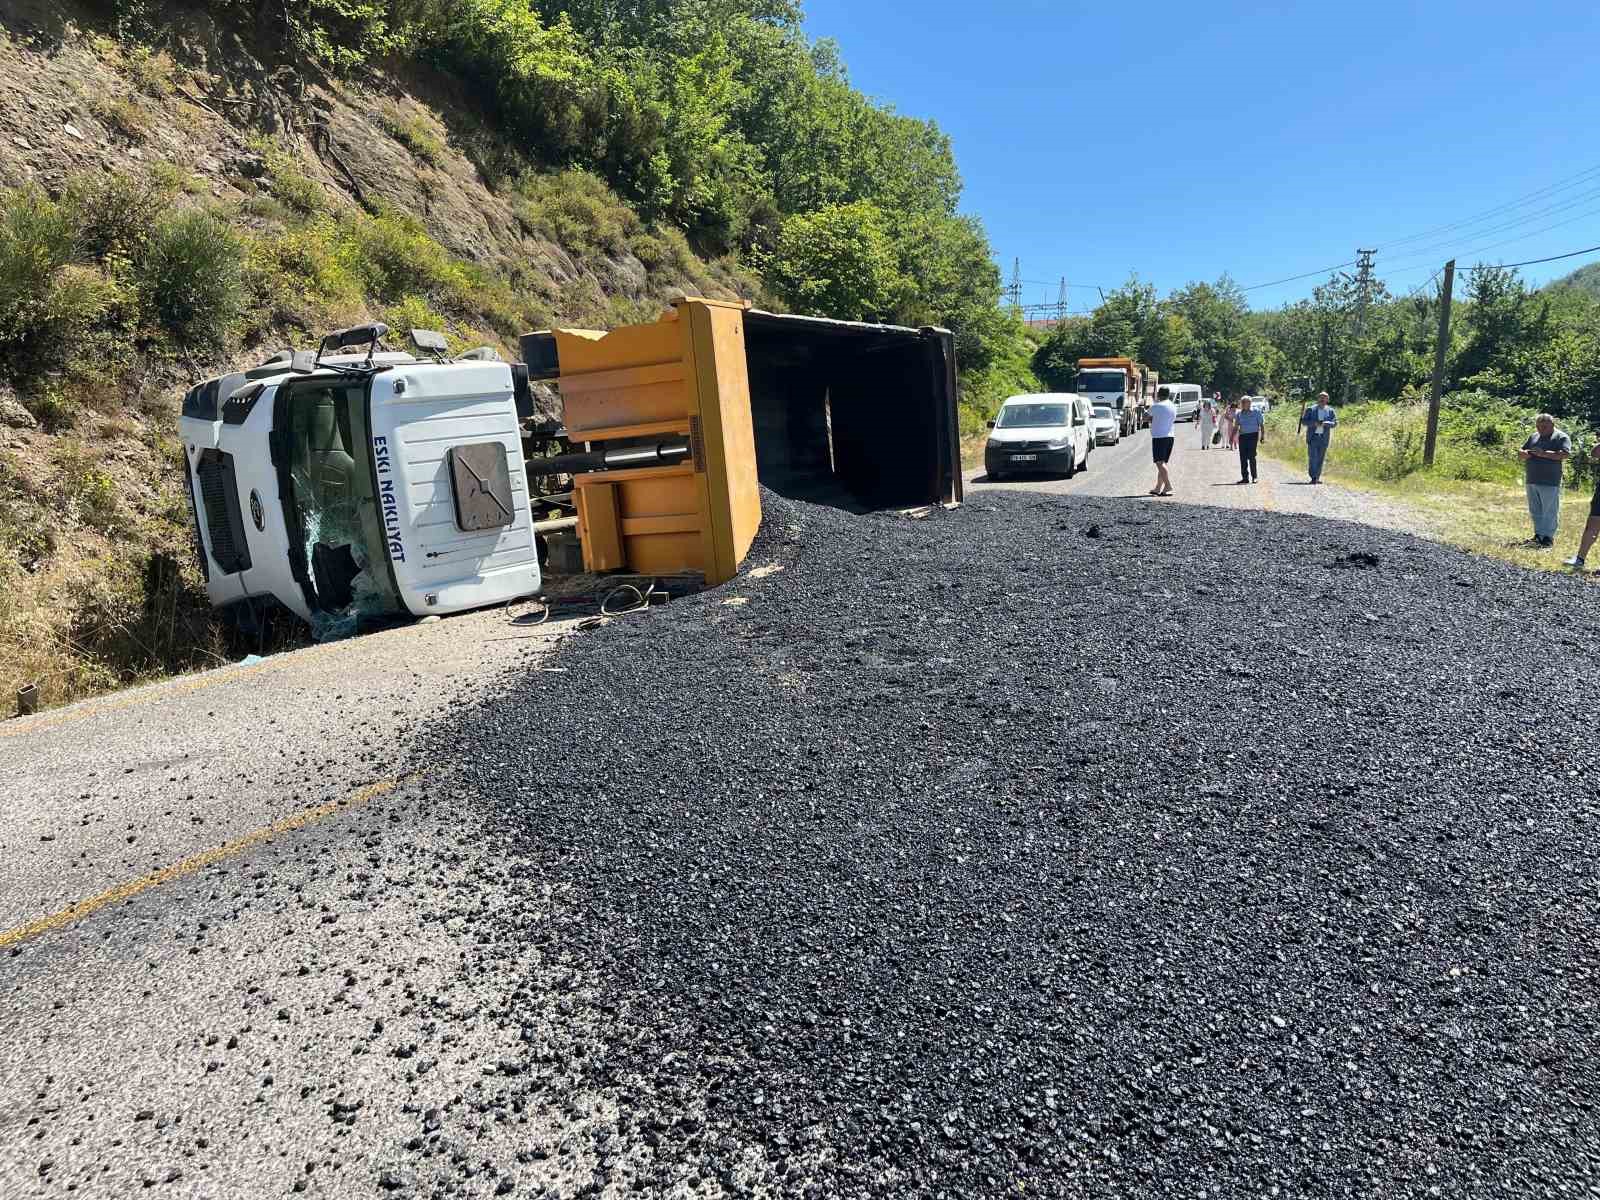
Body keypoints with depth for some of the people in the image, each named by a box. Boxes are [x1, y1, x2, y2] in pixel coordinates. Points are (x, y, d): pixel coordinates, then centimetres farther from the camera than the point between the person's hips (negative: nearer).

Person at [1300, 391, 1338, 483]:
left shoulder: (1330, 411, 7)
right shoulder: (1311, 409, 2)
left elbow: (1335, 422, 4)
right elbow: (1303, 421, -2)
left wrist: (1326, 423, -16)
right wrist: (1314, 423, -17)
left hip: (1324, 438, 2)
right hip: (1313, 437, -2)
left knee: (1321, 458, 5)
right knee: (1312, 457, -11)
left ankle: (1317, 477, 12)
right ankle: (1313, 477, -9)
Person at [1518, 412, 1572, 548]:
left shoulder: (1561, 437, -3)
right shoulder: (1534, 436, 16)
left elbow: (1566, 454, -17)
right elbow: (1519, 453, 18)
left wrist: (1544, 453, -23)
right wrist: (1524, 453, -6)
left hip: (1549, 483, -6)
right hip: (1532, 481, 6)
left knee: (1550, 512, -3)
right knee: (1535, 511, 11)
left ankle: (1548, 538, 1)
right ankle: (1538, 535, 20)